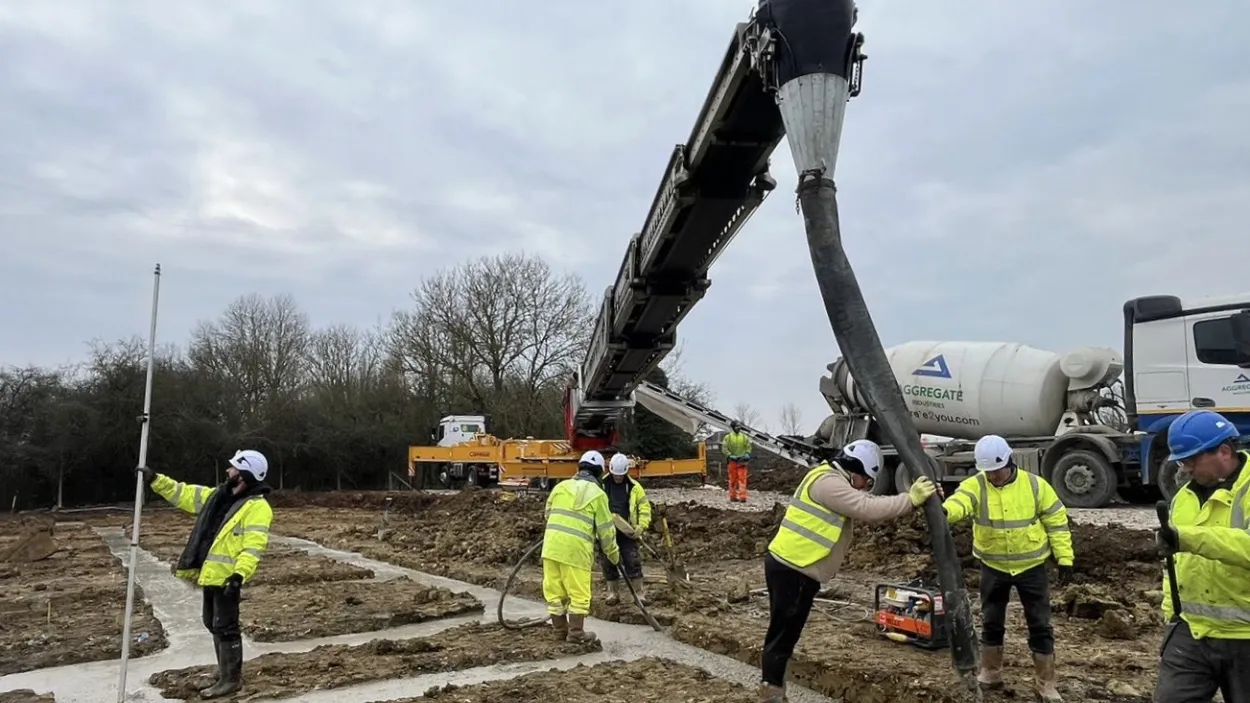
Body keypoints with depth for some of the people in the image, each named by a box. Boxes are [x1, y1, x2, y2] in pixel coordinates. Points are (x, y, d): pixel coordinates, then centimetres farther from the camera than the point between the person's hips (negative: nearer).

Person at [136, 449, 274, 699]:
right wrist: (156, 480, 12)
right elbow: (183, 494, 19)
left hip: (227, 577, -9)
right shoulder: (218, 496, 12)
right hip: (210, 574, 9)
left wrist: (240, 574, -33)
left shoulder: (257, 507, -17)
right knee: (214, 624, 19)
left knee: (225, 627, -3)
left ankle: (231, 678, 8)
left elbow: (254, 546, -24)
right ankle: (227, 669, 33)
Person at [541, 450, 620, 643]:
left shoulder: (561, 486, 14)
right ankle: (576, 633, 10)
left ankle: (560, 629, 21)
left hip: (552, 543, 5)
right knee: (578, 592, 6)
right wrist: (613, 553, 17)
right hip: (576, 547, -5)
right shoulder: (597, 494, 2)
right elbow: (606, 529, 4)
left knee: (554, 589, 12)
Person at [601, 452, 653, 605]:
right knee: (609, 563, 7)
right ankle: (613, 593, 22)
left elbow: (644, 507, 2)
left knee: (633, 562, -3)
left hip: (627, 533, -1)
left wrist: (641, 526, -11)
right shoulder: (601, 485, 0)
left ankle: (639, 594, 7)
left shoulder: (634, 486, 0)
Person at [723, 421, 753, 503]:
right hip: (732, 461, -1)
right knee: (733, 480, 6)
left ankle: (742, 497, -8)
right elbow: (724, 448, -3)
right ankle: (733, 497, 15)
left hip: (742, 461, 1)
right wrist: (730, 456, -13)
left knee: (742, 479, -7)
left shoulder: (744, 437, 5)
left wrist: (747, 454, -8)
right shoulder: (728, 437, 0)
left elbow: (748, 447, 9)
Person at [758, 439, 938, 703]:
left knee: (787, 632, 18)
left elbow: (872, 506, 10)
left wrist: (915, 499, -1)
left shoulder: (837, 485, 17)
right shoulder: (827, 482, -16)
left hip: (795, 569, 10)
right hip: (790, 569, -10)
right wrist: (911, 500, -18)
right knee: (783, 633, -1)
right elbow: (869, 510, -23)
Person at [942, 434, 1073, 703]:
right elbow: (959, 502, -34)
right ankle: (990, 673, 30)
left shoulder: (1035, 485, -10)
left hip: (1031, 567, -1)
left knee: (1040, 625, 6)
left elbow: (1057, 522, -2)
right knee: (991, 622, 12)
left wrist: (1065, 559, -5)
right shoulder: (975, 486, -12)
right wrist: (944, 511, -57)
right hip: (994, 567, 1)